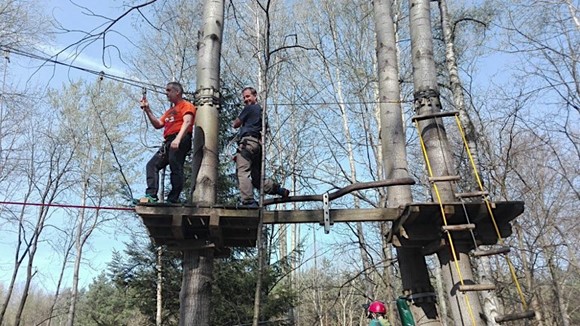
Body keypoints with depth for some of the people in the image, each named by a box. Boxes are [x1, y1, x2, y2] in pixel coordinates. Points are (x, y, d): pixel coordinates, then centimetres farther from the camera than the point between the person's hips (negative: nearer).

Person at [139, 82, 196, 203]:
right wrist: (148, 110, 16)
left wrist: (178, 139, -28)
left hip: (180, 140, -9)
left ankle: (173, 200, -16)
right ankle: (151, 196, -12)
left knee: (175, 168, -14)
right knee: (152, 165, -2)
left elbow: (187, 122, -13)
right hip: (168, 142, 9)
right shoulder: (170, 111, 32)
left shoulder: (186, 105, 5)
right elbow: (158, 125, 26)